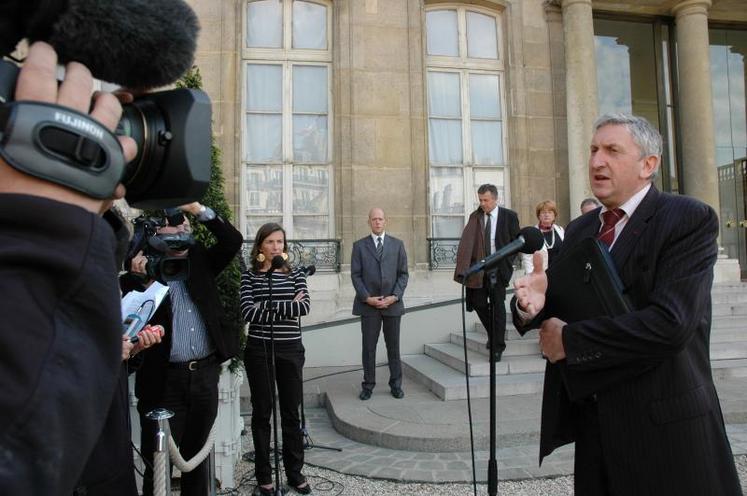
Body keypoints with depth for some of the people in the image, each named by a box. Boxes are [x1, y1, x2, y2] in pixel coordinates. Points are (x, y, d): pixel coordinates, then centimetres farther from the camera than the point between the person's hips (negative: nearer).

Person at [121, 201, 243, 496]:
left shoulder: (200, 259, 8)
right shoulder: (141, 270, -3)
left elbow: (233, 241, -5)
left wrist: (200, 210, -11)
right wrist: (138, 277, -23)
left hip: (206, 374, 4)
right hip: (164, 380, -3)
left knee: (197, 454, 18)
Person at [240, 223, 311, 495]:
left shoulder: (295, 274, 4)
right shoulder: (249, 276, -1)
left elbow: (305, 306, -11)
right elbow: (248, 312, -14)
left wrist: (266, 305, -15)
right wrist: (287, 308, -13)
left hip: (290, 349, 2)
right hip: (259, 350, -1)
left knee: (291, 412, 10)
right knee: (262, 413, 9)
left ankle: (295, 472, 26)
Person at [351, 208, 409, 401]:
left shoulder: (397, 244, 8)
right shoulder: (359, 245, 4)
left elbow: (403, 274, 5)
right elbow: (355, 275, 0)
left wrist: (395, 296, -8)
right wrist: (367, 298, -11)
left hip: (392, 304, 1)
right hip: (368, 305, -1)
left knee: (393, 346, 9)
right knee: (368, 347, 4)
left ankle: (396, 385, 21)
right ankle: (368, 385, 15)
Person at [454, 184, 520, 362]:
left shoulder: (509, 216, -3)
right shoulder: (475, 217, 4)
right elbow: (467, 241, -5)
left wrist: (507, 263, -5)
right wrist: (463, 267, -18)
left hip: (499, 268, -3)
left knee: (497, 306, -1)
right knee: (479, 304, 6)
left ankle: (498, 347, 10)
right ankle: (493, 333, 32)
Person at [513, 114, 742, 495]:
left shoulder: (690, 219, -12)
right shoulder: (578, 230, 8)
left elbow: (671, 323, -24)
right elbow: (560, 305, 6)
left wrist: (569, 340, -18)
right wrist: (533, 303, -17)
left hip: (663, 424, -5)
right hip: (591, 420, 6)